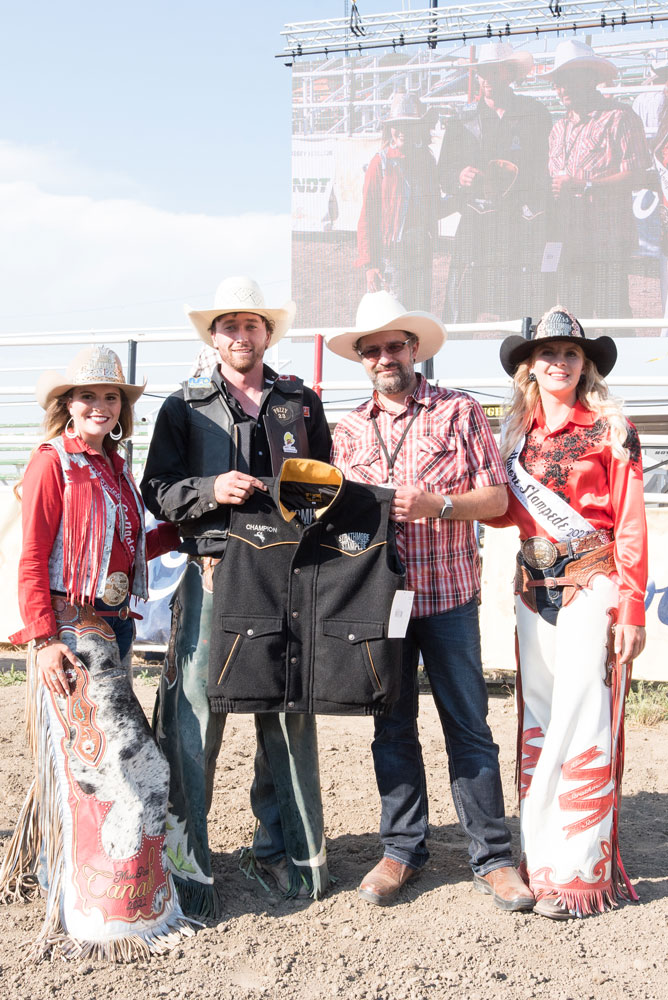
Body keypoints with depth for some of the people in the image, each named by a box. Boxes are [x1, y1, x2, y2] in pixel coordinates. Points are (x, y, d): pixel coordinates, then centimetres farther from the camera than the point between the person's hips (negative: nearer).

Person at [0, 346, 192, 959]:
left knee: (77, 757, 16)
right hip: (69, 631, -8)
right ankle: (108, 911, 1)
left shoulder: (112, 466, 14)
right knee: (123, 761, -9)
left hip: (113, 625, 8)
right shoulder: (52, 464, -9)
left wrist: (180, 528, 11)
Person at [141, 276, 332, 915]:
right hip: (213, 574, -2)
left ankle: (281, 849, 22)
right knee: (194, 719, -5)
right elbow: (156, 491, 4)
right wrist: (212, 490, -12)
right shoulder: (184, 406, 10)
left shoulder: (301, 403, 16)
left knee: (290, 714, 6)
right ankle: (185, 863, 7)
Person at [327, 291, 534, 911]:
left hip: (449, 594, -2)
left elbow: (496, 498, -1)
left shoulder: (460, 412, 3)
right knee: (392, 729, 9)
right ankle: (402, 849, 22)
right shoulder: (348, 430, 11)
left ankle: (491, 859, 10)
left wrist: (438, 503, -16)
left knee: (469, 727, 0)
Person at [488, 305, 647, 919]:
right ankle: (541, 857, 20)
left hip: (592, 586, -5)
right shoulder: (519, 433, 12)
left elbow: (630, 523, -6)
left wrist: (631, 609, -9)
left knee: (582, 726, -6)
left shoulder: (610, 428, -3)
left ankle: (580, 870, 4)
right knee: (537, 723, 9)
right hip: (535, 587, 5)